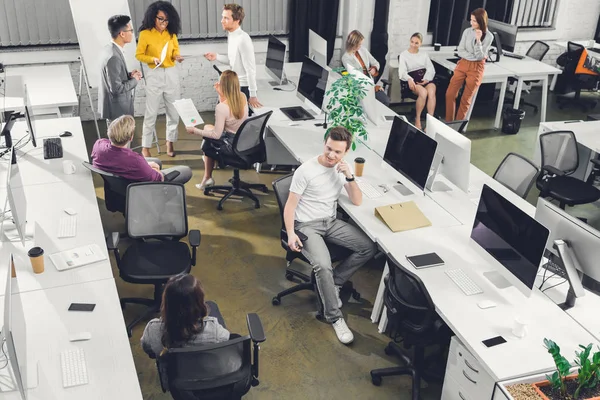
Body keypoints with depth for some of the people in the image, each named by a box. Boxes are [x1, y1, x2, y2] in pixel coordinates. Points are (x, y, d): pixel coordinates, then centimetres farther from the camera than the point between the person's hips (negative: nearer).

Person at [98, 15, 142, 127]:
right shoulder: (113, 57, -28)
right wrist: (134, 80, -13)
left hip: (114, 107, 10)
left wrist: (129, 75, 2)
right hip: (117, 110, -10)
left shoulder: (109, 49, 3)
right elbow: (117, 89, -27)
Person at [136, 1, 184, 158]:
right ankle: (145, 147, 8)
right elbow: (139, 55, -3)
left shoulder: (171, 33, 3)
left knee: (174, 111, 8)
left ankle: (170, 143, 23)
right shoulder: (145, 34, -7)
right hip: (154, 75, -4)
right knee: (151, 113, -1)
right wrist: (153, 59, -19)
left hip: (171, 74, 4)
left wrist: (177, 56, -8)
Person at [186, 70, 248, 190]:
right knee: (208, 127, 23)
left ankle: (207, 178, 34)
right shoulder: (242, 97, -7)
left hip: (231, 145, -7)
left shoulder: (221, 107, -27)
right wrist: (220, 94, 6)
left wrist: (195, 131, -10)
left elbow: (216, 135, -20)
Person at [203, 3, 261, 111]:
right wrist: (217, 57, 1)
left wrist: (253, 95, -22)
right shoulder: (231, 35, 4)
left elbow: (250, 69, -23)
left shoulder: (243, 40, -24)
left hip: (243, 87, -9)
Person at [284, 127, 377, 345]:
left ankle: (334, 282, 4)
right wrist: (291, 233, -24)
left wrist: (349, 177, -16)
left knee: (369, 247, -12)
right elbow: (290, 205, -11)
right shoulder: (306, 171, -15)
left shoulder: (342, 168, 1)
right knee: (323, 265, -30)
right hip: (307, 225, -6)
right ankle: (335, 317, -11)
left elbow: (357, 201, -1)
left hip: (331, 222, 6)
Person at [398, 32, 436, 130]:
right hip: (412, 80, -3)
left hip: (425, 79, 3)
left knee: (431, 92, -33)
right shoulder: (404, 54, 11)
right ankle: (417, 119, -18)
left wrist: (427, 79, -11)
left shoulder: (424, 54, 22)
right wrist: (409, 79, -25)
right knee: (423, 92, -35)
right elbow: (402, 70, -3)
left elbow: (431, 68, 11)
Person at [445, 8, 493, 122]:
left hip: (476, 68, -3)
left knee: (466, 99, 2)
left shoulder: (488, 36, -9)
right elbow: (460, 51, -2)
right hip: (463, 64, 3)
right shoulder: (467, 31, 0)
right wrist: (474, 57, -13)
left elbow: (480, 56, -13)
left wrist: (478, 40, -24)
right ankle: (448, 123, 8)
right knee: (450, 94, -4)